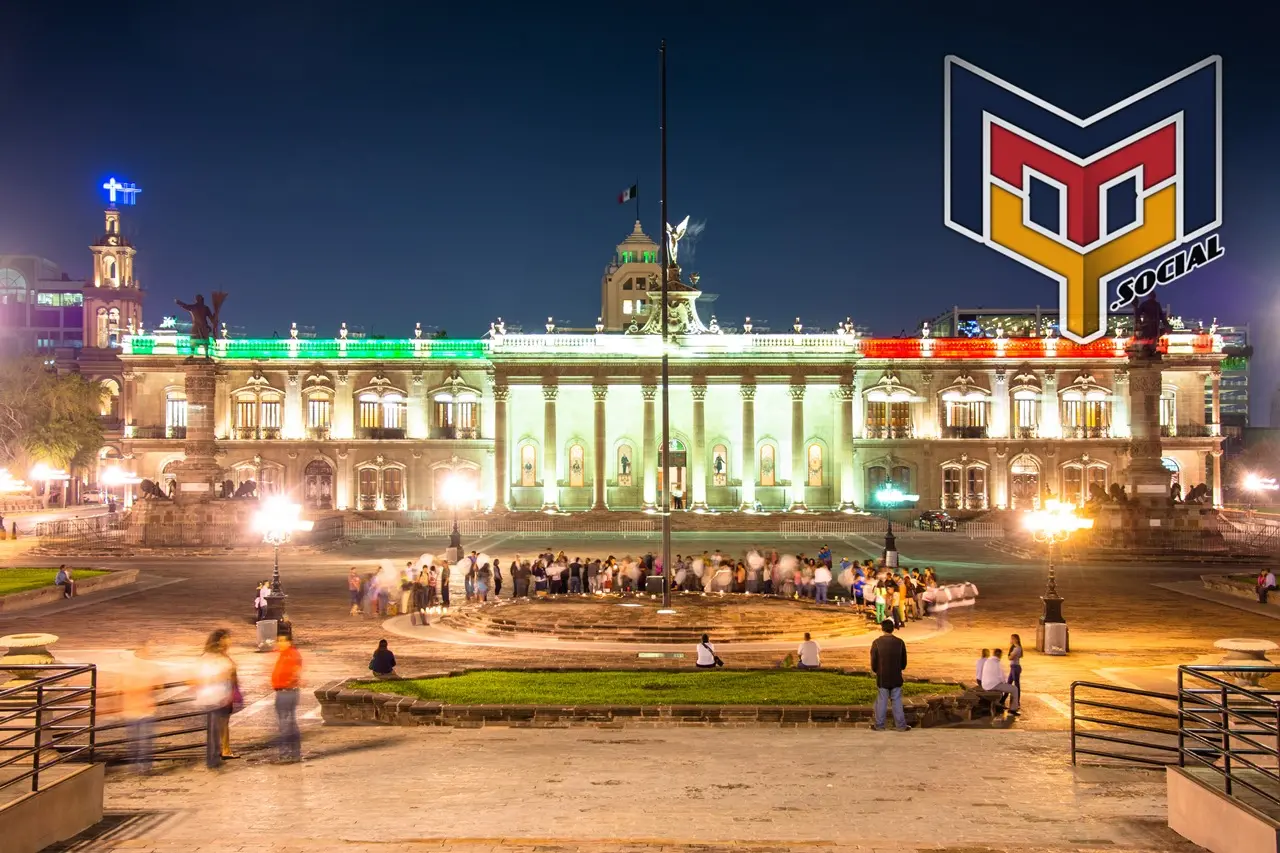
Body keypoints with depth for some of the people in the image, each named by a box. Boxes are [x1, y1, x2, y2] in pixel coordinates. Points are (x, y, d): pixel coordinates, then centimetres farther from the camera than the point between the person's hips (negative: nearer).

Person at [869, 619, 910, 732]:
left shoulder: (877, 643, -12)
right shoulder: (900, 642, -6)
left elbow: (873, 662, -6)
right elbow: (904, 662, 2)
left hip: (882, 679, -1)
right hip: (896, 678, 1)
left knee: (881, 702, 7)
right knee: (897, 702, 8)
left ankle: (879, 725, 14)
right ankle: (901, 725, 12)